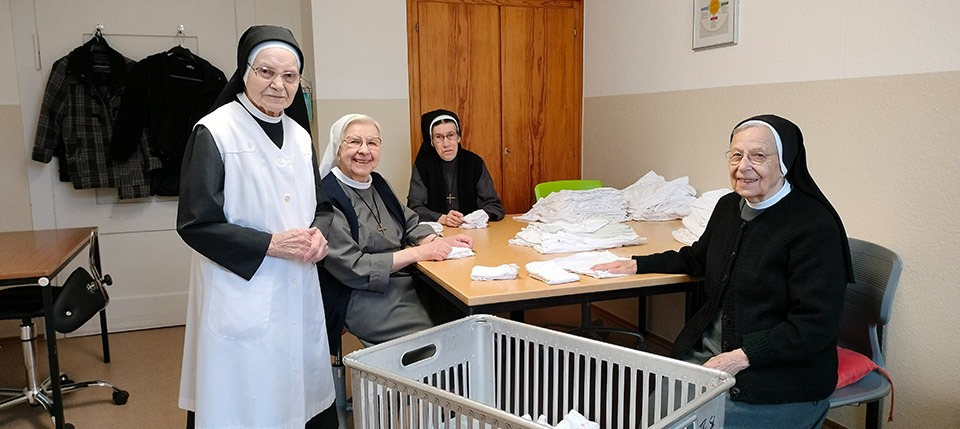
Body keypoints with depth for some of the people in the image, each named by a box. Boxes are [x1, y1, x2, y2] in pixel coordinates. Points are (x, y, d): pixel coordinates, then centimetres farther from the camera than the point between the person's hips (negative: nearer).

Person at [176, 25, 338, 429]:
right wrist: (269, 244, -19)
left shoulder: (299, 135, 8)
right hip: (240, 294, -5)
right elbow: (195, 223, -13)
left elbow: (322, 206, 15)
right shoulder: (214, 132, -11)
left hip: (298, 292, 6)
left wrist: (318, 233, -6)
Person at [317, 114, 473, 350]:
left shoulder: (377, 184, 12)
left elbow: (410, 223, 20)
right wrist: (418, 253, -16)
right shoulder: (327, 196, -13)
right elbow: (352, 268, -16)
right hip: (360, 299, -8)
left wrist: (439, 241, -2)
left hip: (404, 284, 8)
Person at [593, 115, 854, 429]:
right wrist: (638, 265, 19)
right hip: (706, 354, 6)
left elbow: (815, 325, -18)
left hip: (781, 382, -6)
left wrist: (742, 356, -23)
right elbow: (697, 258, 26)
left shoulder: (814, 227, -16)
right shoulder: (729, 206, 7)